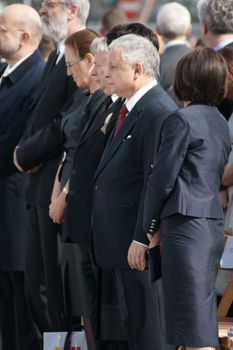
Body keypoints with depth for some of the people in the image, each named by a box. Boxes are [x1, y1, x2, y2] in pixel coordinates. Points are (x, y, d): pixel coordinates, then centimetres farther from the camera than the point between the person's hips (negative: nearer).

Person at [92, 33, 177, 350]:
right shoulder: (130, 109, 15)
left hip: (139, 244, -10)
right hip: (122, 241, 10)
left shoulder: (159, 112, -18)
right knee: (133, 323, 13)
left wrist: (141, 240, -22)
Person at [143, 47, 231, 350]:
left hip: (186, 223, -8)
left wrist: (151, 225, 2)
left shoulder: (182, 120, -10)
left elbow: (163, 177, -10)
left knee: (195, 325, -10)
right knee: (201, 314, 11)